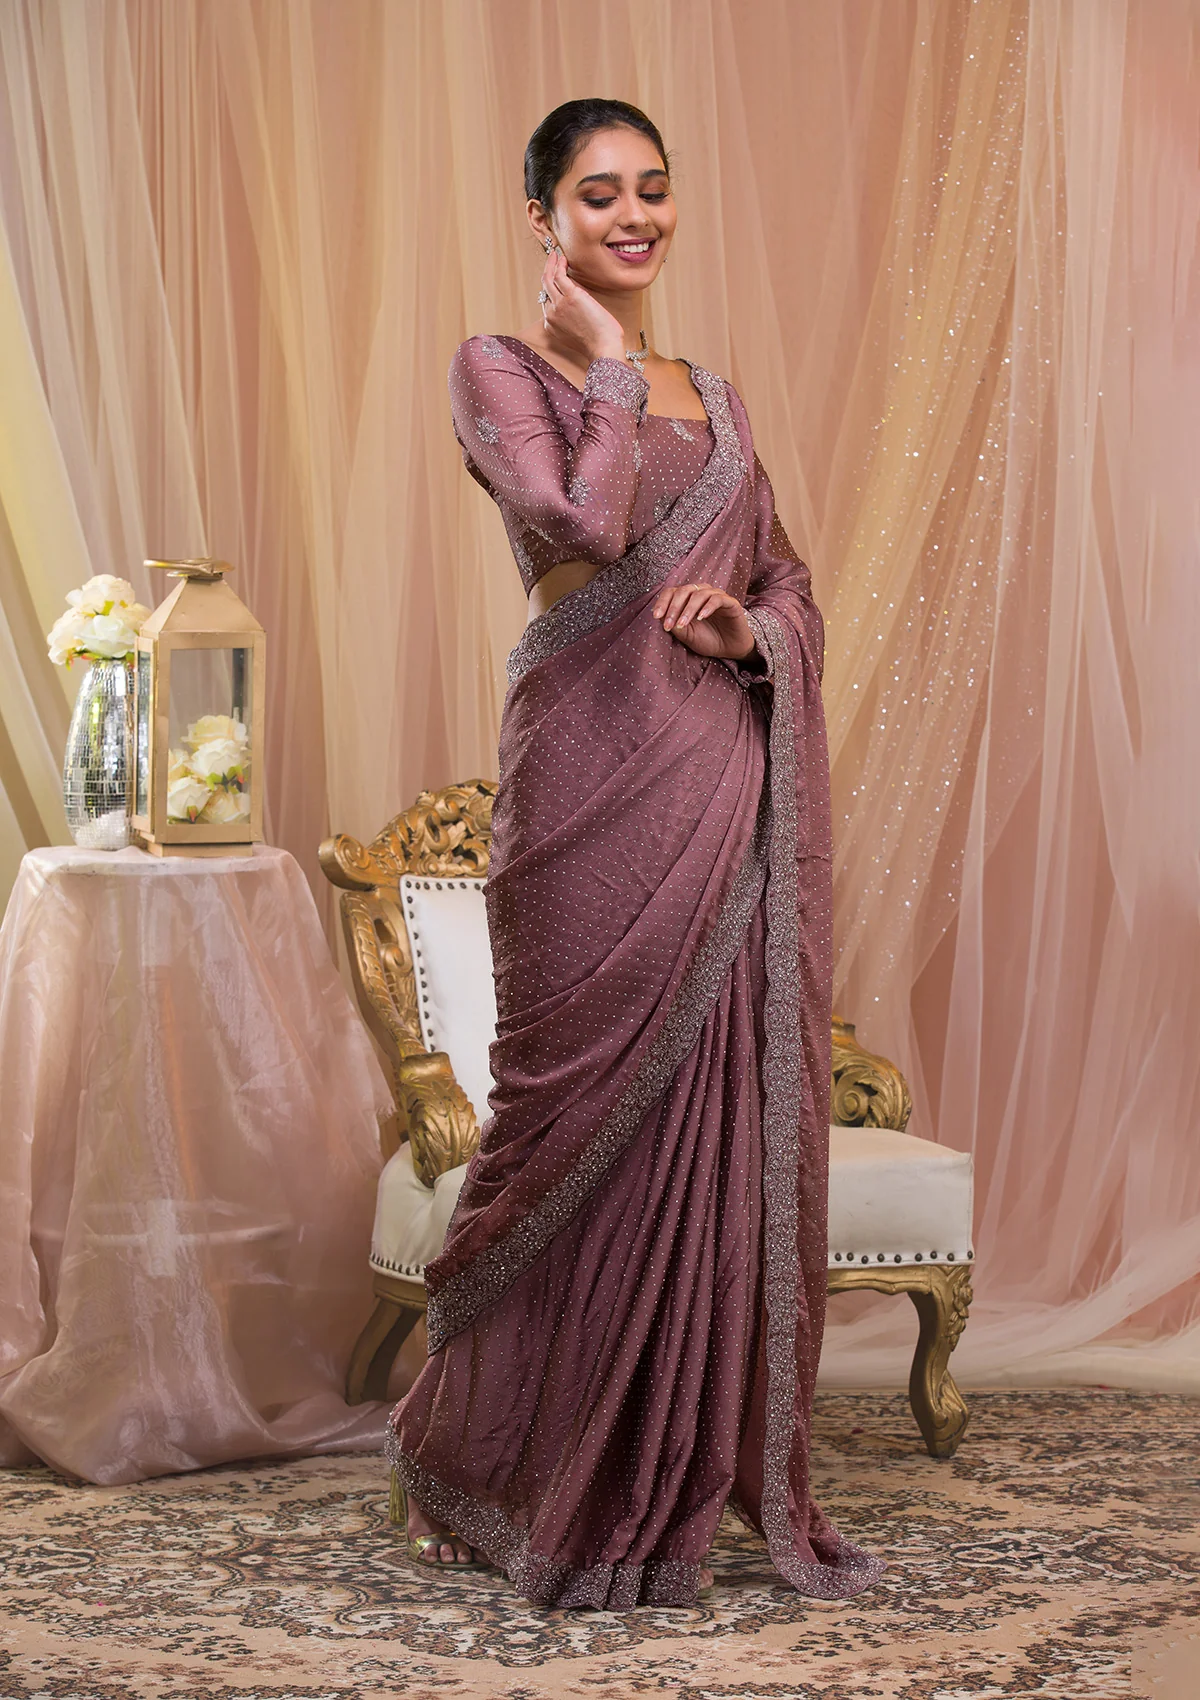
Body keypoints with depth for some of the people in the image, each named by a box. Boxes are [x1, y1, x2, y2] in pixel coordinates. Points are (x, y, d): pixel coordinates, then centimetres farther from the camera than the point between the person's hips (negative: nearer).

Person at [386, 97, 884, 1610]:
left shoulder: (712, 395, 19)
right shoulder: (501, 371, 0)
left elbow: (791, 586, 19)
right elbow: (584, 523, -18)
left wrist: (747, 627, -2)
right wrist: (611, 365, -6)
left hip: (739, 787, 6)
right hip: (600, 781, -6)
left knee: (732, 1111, 5)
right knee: (594, 1108, -1)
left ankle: (710, 1469, 17)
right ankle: (502, 1468, 18)